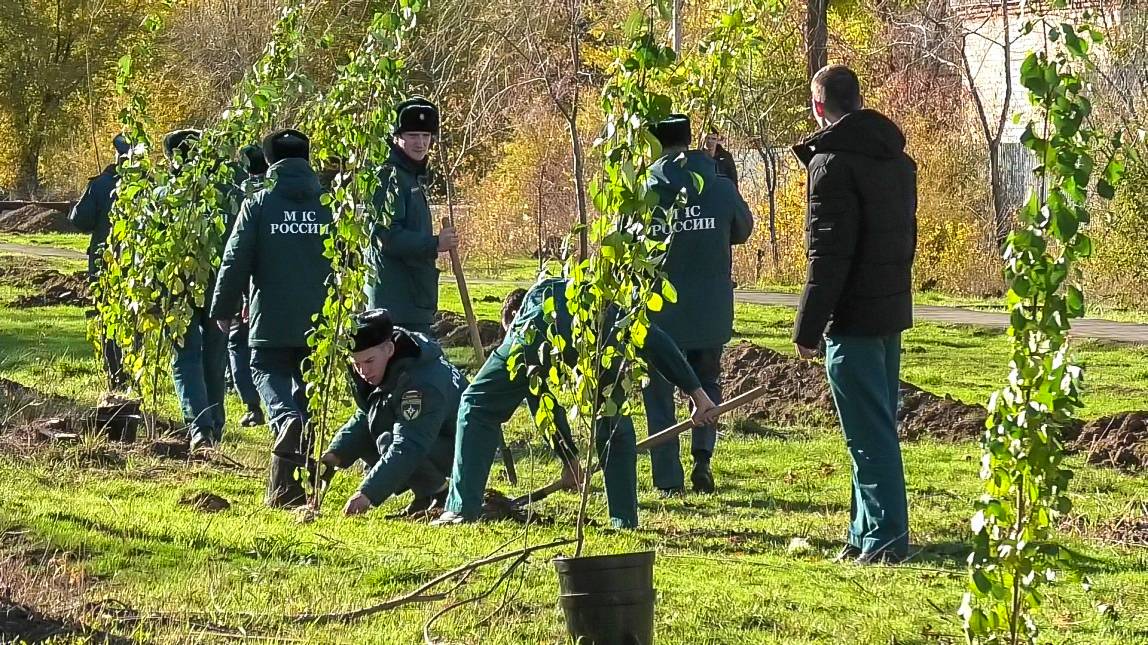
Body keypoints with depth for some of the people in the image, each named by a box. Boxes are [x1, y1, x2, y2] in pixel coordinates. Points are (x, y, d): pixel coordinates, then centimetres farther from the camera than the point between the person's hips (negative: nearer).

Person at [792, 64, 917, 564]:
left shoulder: (833, 161, -15)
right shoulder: (898, 159, 13)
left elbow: (828, 253, -18)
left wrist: (808, 327, -14)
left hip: (853, 317, -9)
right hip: (892, 312, 9)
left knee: (868, 432, -7)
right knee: (880, 426, 14)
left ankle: (884, 536, -7)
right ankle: (871, 532, 19)